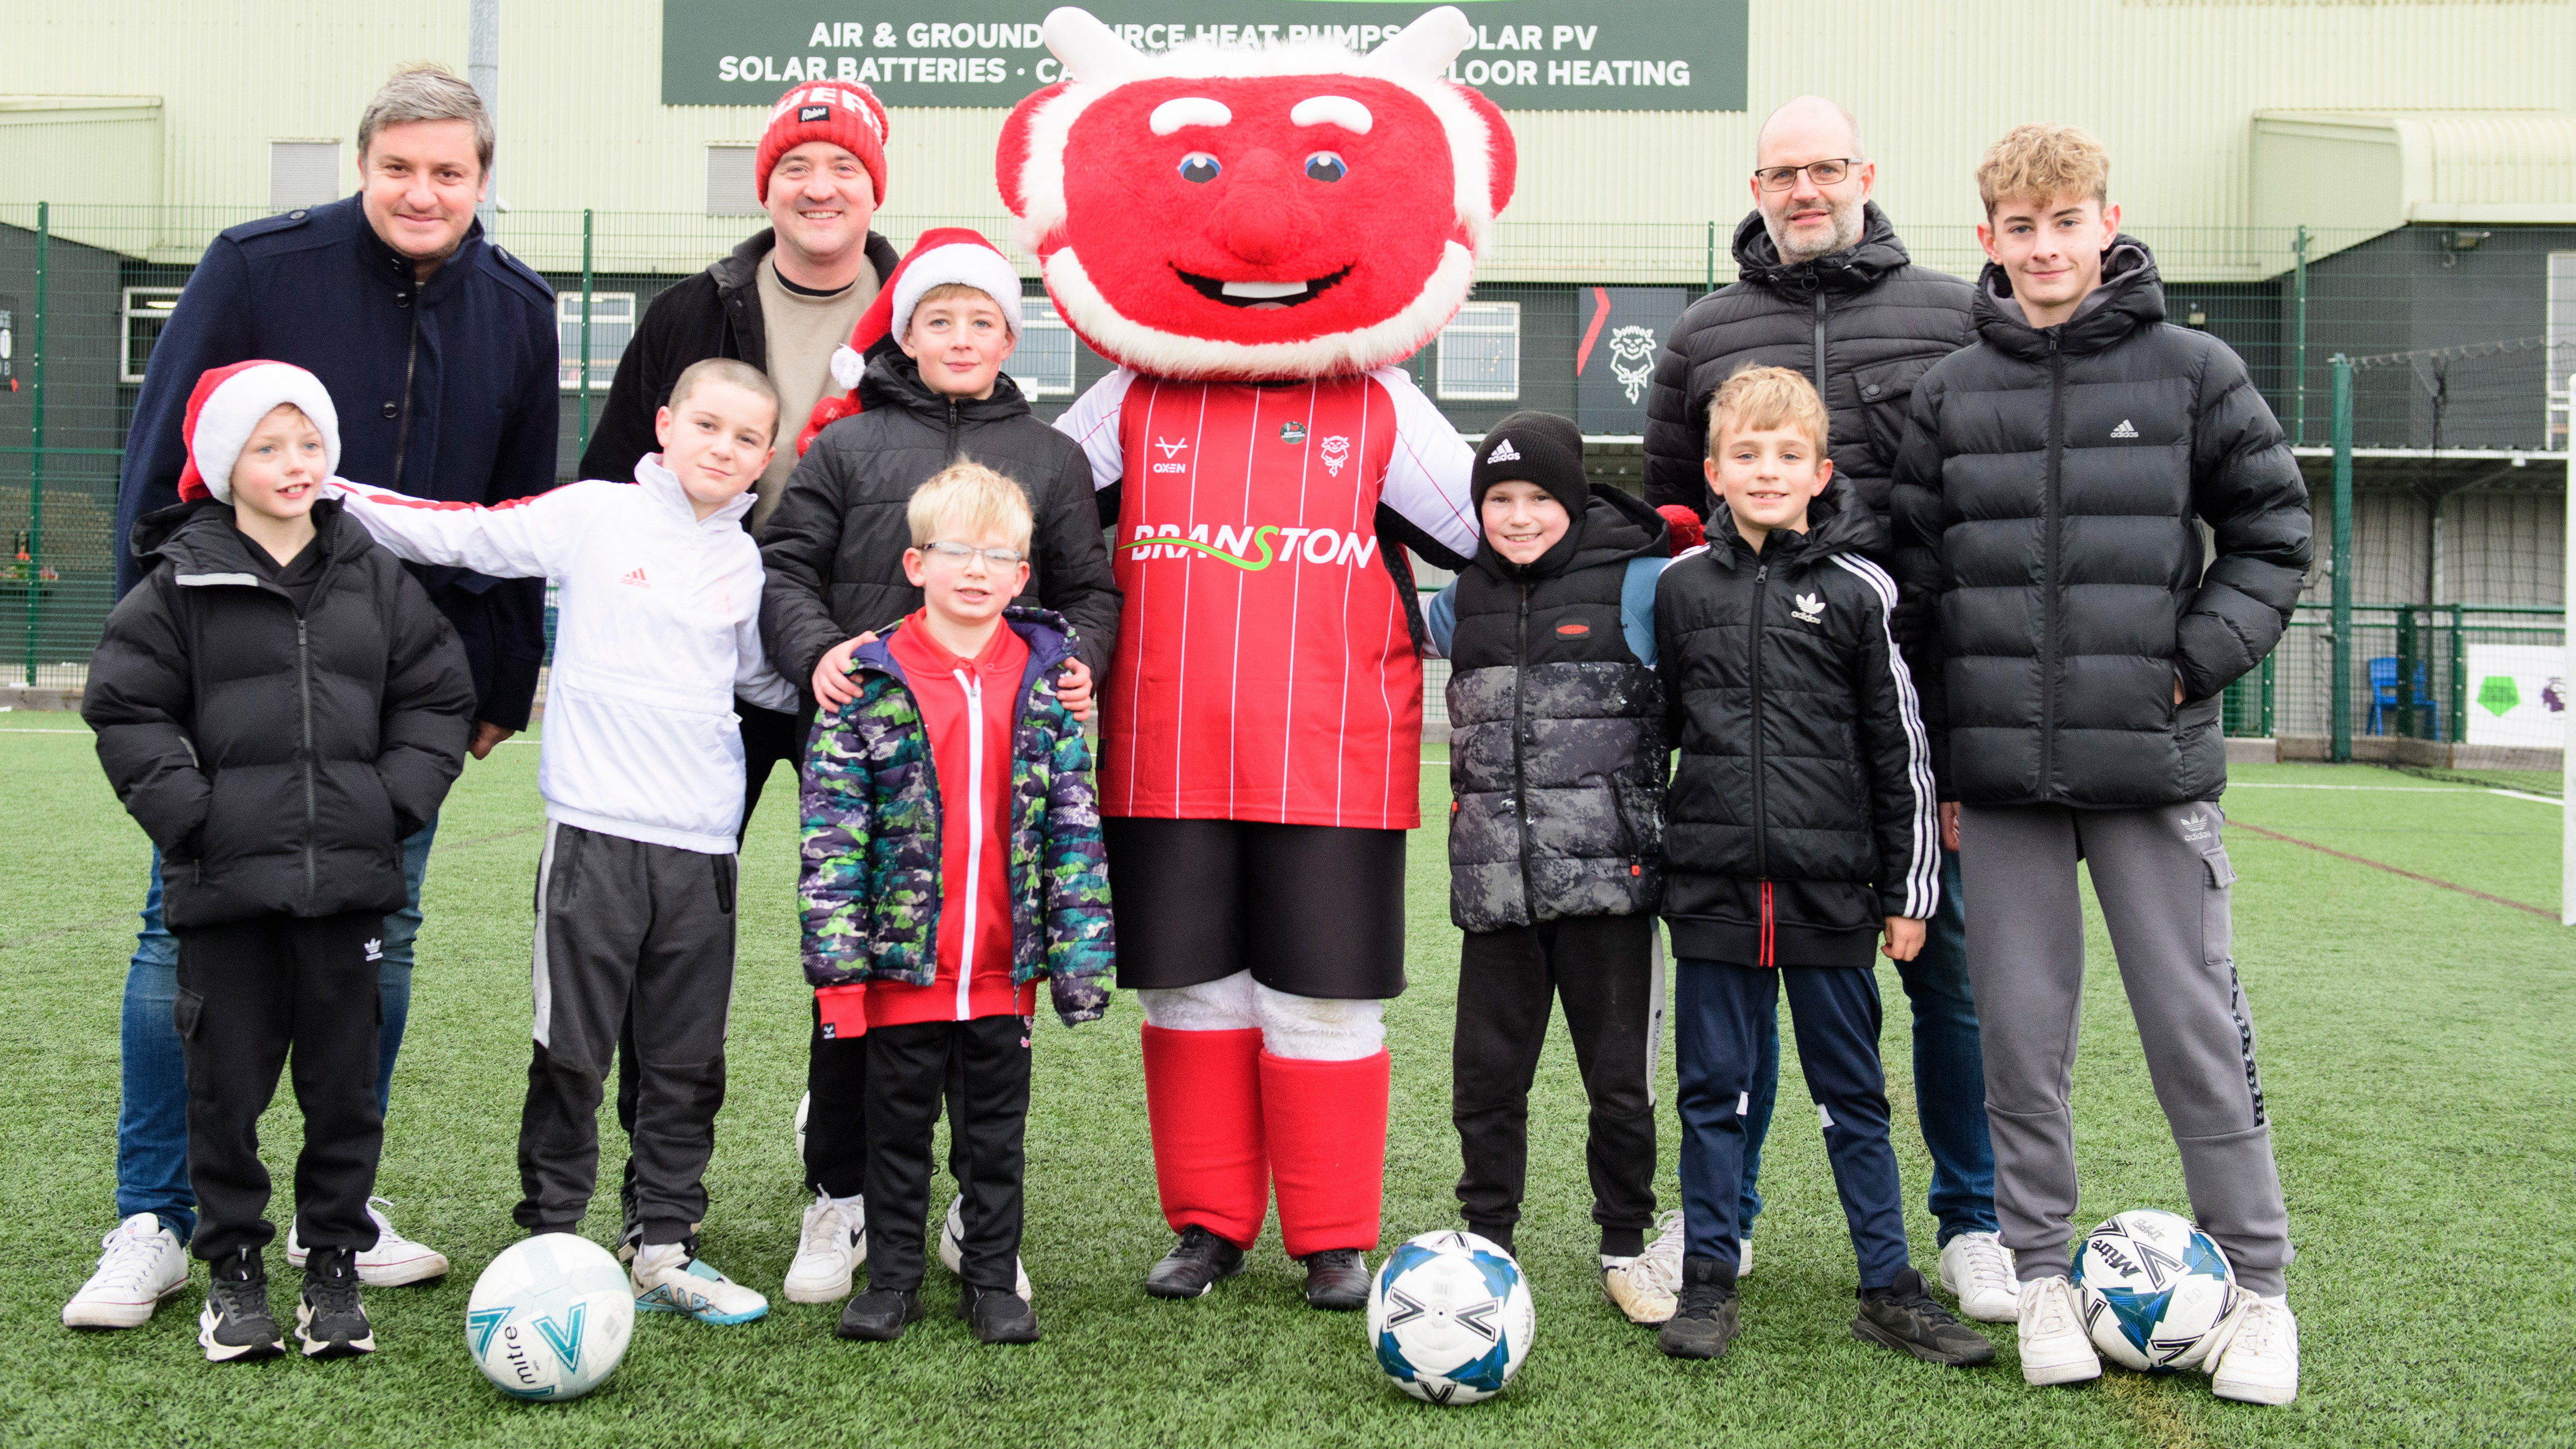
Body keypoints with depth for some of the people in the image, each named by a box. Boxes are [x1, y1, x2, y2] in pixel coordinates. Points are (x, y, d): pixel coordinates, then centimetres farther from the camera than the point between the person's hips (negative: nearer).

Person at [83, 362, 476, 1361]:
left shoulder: (375, 578, 7)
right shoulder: (180, 582, 0)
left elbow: (437, 695, 11)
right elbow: (126, 708, 0)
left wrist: (395, 802, 0)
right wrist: (190, 815, -9)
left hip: (348, 876, 2)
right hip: (226, 882, -2)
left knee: (344, 1082, 8)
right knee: (228, 1084, 7)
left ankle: (334, 1264, 21)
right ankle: (234, 1265, 21)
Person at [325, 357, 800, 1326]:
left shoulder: (747, 563, 12)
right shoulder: (593, 517, 1)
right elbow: (456, 533, 0)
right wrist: (320, 488, -5)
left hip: (703, 845, 4)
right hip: (595, 834, -3)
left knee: (687, 1061, 8)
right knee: (571, 1053, 3)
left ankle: (666, 1251, 17)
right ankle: (549, 1240, 15)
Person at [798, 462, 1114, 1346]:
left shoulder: (1046, 682, 2)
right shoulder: (871, 682, -4)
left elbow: (1075, 828, 4)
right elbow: (832, 832, -5)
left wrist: (1080, 955, -1)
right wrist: (837, 959, -10)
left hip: (1005, 971, 1)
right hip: (904, 964, -1)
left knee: (997, 1136, 13)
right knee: (899, 1131, 13)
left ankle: (994, 1281, 26)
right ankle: (893, 1280, 27)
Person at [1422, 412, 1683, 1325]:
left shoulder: (1639, 586, -1)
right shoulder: (1462, 602, 11)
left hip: (1608, 874, -3)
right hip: (1495, 882, 4)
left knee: (1620, 1079, 6)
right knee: (1485, 1077, 9)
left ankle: (1628, 1248, 23)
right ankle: (1486, 1243, 24)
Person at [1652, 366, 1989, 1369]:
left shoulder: (1858, 591, 0)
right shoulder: (1681, 588, 5)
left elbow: (1901, 751, 3)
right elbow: (1656, 726, 15)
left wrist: (1909, 892, 2)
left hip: (1830, 890, -1)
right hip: (1712, 885, 1)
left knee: (1853, 1096, 8)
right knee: (1713, 1090, 8)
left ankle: (1889, 1289, 18)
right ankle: (1708, 1281, 19)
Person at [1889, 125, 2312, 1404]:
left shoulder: (2191, 371, 3)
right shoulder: (1949, 395, 7)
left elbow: (2273, 532, 8)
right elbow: (1916, 585, 8)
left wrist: (2196, 662, -4)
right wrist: (1935, 762, 5)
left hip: (2153, 764, -1)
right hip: (1999, 770, 2)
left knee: (2196, 1023, 3)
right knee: (2023, 1032, 7)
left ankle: (2256, 1279, 16)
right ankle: (2038, 1270, 20)